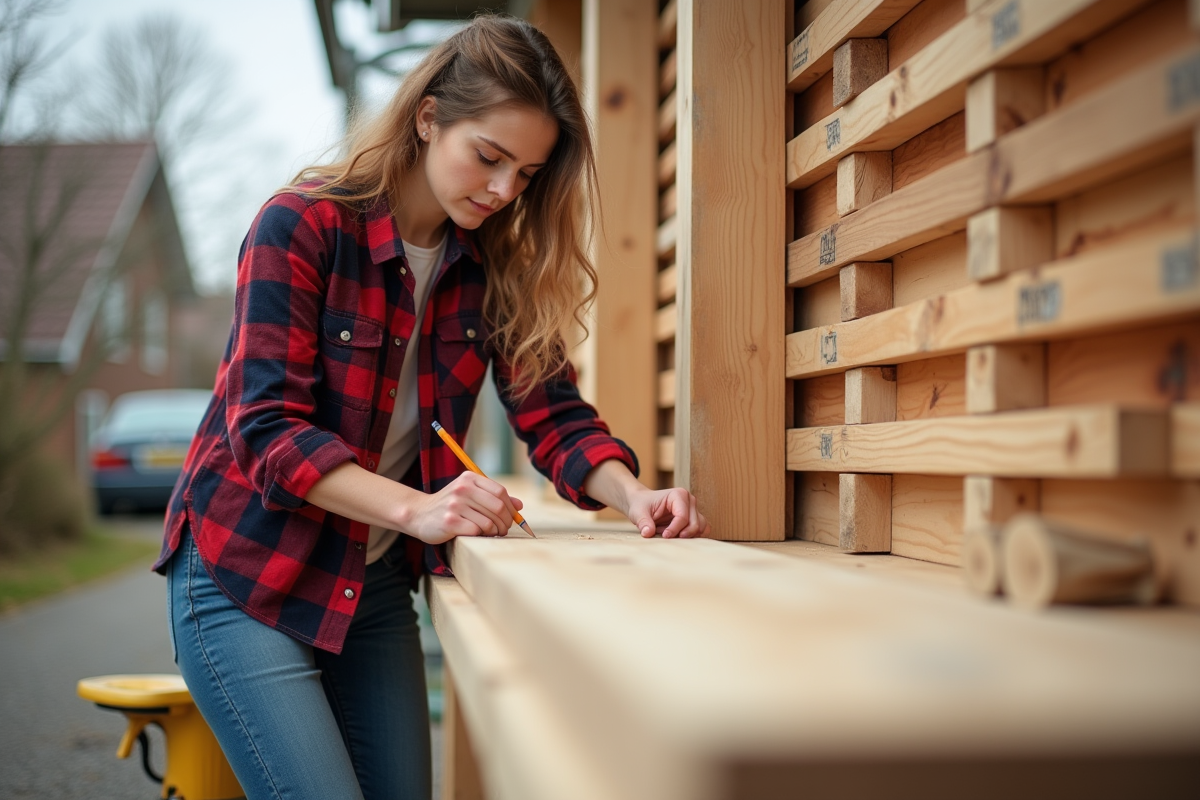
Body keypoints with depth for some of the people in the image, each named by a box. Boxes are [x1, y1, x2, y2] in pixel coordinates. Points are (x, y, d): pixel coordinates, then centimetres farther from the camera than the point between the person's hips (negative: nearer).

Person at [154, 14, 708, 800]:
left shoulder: (494, 265, 1)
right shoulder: (302, 226, -16)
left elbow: (551, 410, -2)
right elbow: (267, 427, -22)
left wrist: (634, 496, -22)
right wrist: (417, 509, -34)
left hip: (375, 584, 6)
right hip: (250, 576, -5)